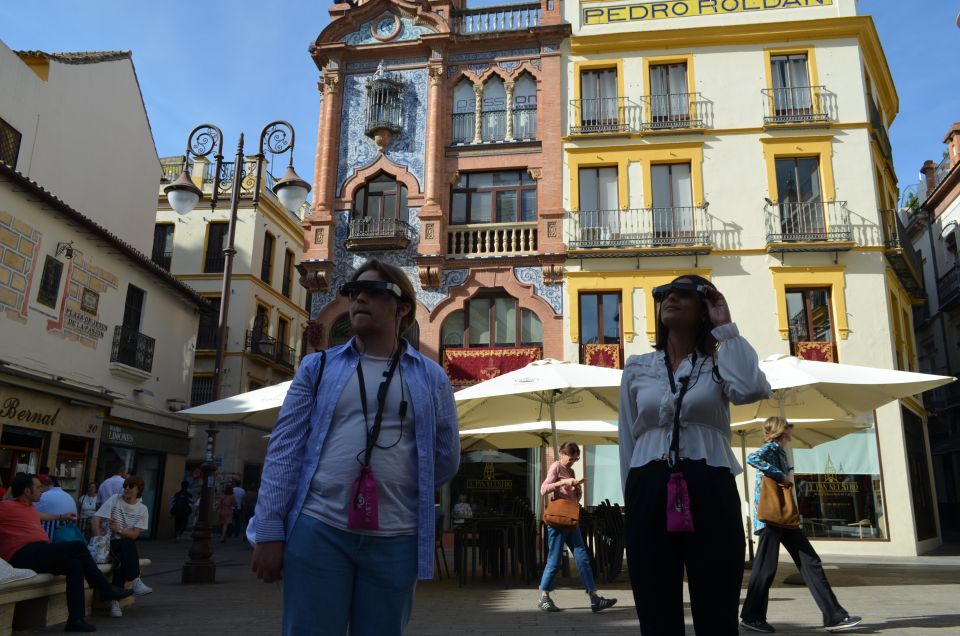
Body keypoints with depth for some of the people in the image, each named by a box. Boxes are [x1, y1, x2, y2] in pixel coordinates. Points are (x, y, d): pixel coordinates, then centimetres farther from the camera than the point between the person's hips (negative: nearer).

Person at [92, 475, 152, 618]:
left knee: (123, 558, -33)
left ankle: (115, 599, -30)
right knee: (127, 545, -35)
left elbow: (134, 534, -2)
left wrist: (119, 530, -19)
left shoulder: (142, 509, 6)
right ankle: (135, 581, -38)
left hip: (128, 545, 2)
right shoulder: (115, 500, 2)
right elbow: (96, 521, -6)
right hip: (109, 543, -2)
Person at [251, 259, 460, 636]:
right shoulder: (318, 366, 8)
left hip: (395, 539, 1)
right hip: (318, 529, 0)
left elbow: (446, 460, 14)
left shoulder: (431, 377, 8)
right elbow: (284, 448, 3)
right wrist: (269, 530, -3)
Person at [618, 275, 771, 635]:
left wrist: (725, 328, -5)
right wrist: (629, 500, 10)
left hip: (709, 491, -1)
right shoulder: (637, 368, 13)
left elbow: (753, 389, -15)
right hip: (649, 492, 2)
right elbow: (627, 439, 14)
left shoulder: (718, 363, 9)